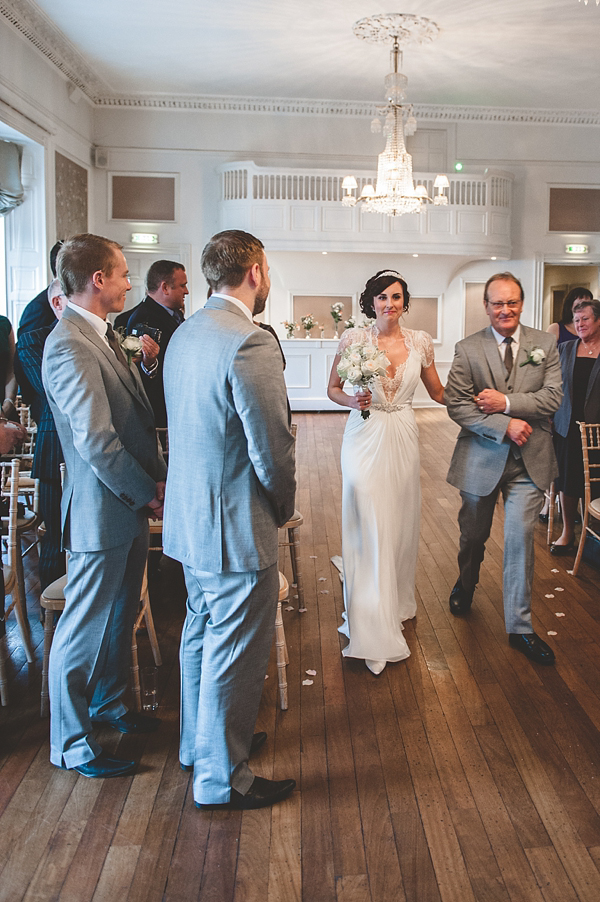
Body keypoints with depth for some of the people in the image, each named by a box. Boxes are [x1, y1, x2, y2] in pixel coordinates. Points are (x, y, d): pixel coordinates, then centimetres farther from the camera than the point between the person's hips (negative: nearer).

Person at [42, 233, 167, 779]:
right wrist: (147, 492, -14)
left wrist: (155, 478, 5)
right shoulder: (69, 347, -20)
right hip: (102, 509, -10)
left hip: (131, 502, 10)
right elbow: (96, 442, -24)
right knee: (85, 627, 4)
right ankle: (71, 743, 19)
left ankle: (108, 704, 41)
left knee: (121, 615, 22)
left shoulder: (101, 336, 11)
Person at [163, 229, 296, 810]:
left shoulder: (185, 333, 7)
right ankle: (221, 778, 22)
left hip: (189, 516, 10)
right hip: (236, 526, -9)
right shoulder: (250, 343, -22)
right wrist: (284, 506, -3)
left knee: (201, 634, 23)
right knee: (234, 653, 5)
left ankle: (198, 745, 41)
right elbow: (272, 449, -23)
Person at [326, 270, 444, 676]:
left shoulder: (420, 342, 4)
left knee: (401, 524, 12)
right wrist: (353, 401, -14)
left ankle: (398, 601, 36)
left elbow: (439, 392, 13)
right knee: (369, 530, -5)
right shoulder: (353, 339, -3)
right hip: (365, 438, -3)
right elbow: (333, 388, 5)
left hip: (403, 440, 3)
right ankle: (374, 630, 4)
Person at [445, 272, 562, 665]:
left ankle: (520, 626, 10)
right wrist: (504, 426, -20)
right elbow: (456, 404, -11)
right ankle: (466, 584, 49)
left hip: (529, 459, 0)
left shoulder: (545, 344, 2)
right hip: (482, 457, 0)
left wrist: (507, 402, -18)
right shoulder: (468, 349, -3)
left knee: (521, 538, -2)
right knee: (474, 535, 16)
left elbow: (554, 397, -7)